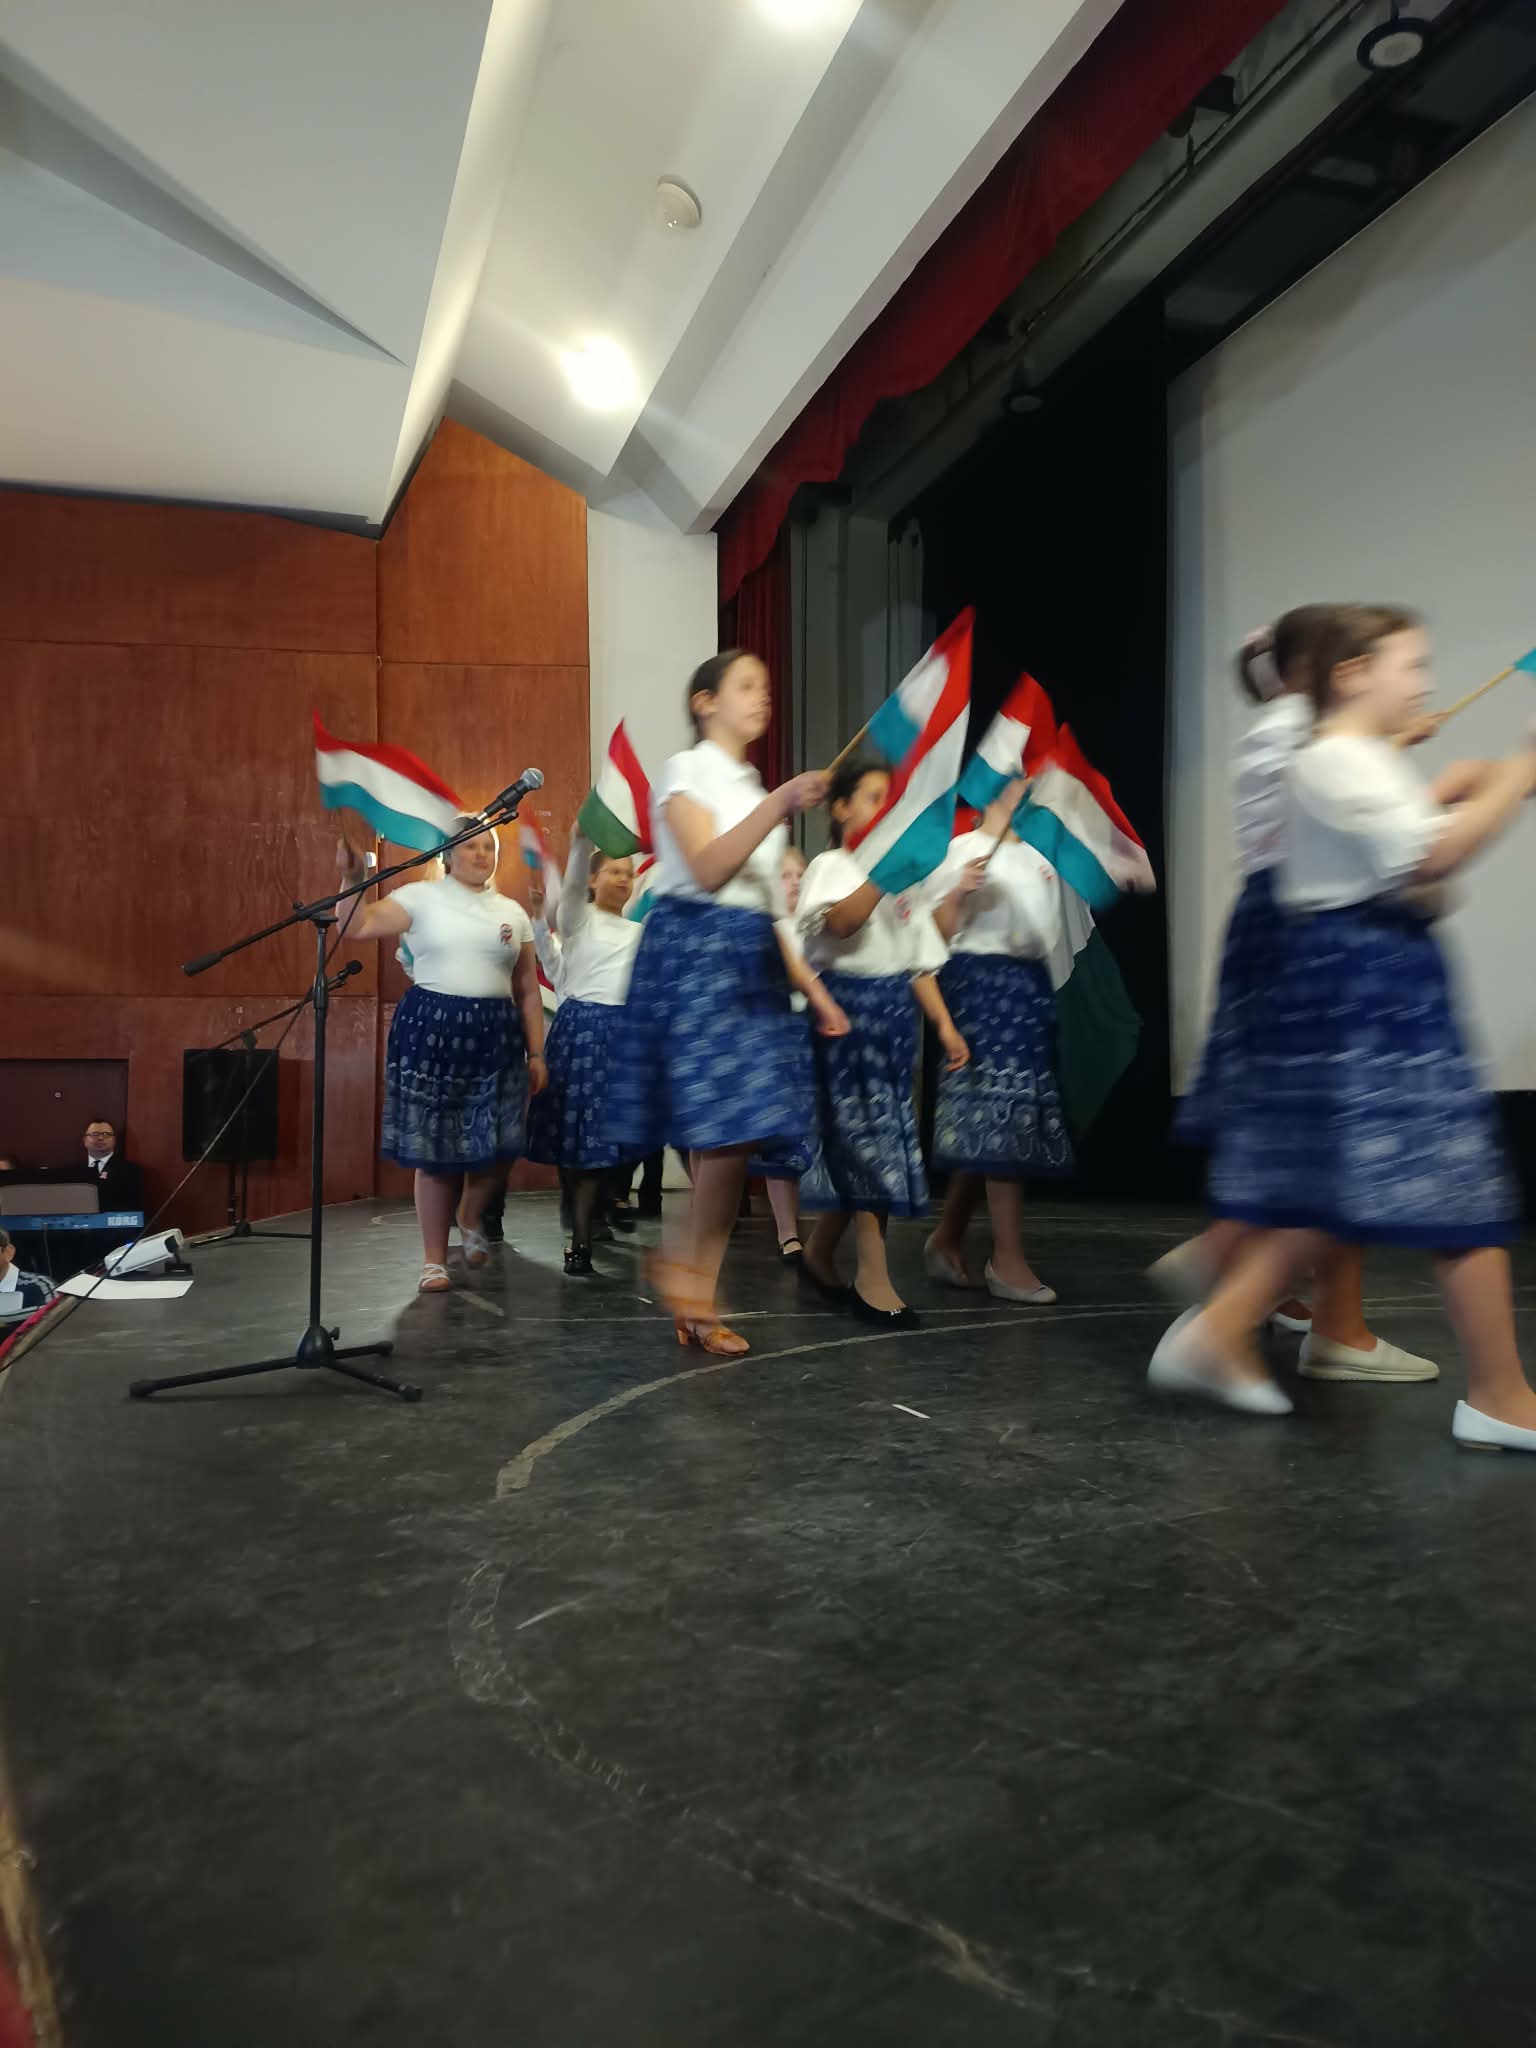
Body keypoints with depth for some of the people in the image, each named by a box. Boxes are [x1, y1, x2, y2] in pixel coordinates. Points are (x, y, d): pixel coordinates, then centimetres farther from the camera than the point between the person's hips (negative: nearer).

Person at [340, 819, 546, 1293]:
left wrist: (536, 1052, 9)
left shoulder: (513, 912, 12)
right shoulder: (420, 896, 3)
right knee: (435, 1150, 2)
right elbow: (356, 928, -7)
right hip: (430, 1029, -3)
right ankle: (434, 1260, 16)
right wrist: (353, 878, -20)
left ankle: (470, 1220, 33)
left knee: (497, 1146, 0)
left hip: (494, 1035, 3)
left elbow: (527, 991, 13)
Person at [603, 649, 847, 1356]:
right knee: (728, 1122, -21)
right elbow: (708, 870, -18)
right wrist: (779, 806, -27)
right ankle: (682, 1260, -1)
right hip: (696, 950, -7)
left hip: (752, 962, 7)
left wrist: (814, 989, 16)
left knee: (740, 1134, 0)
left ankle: (697, 1303, 6)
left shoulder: (756, 789, 23)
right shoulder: (685, 773, 1)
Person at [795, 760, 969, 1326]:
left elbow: (921, 960, 17)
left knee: (860, 1139, 7)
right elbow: (842, 921, -25)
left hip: (896, 1009, 7)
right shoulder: (831, 865, -2)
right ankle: (873, 1278, -3)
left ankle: (820, 1254, 23)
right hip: (849, 1002, -7)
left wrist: (944, 1024, 8)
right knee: (866, 1132, -8)